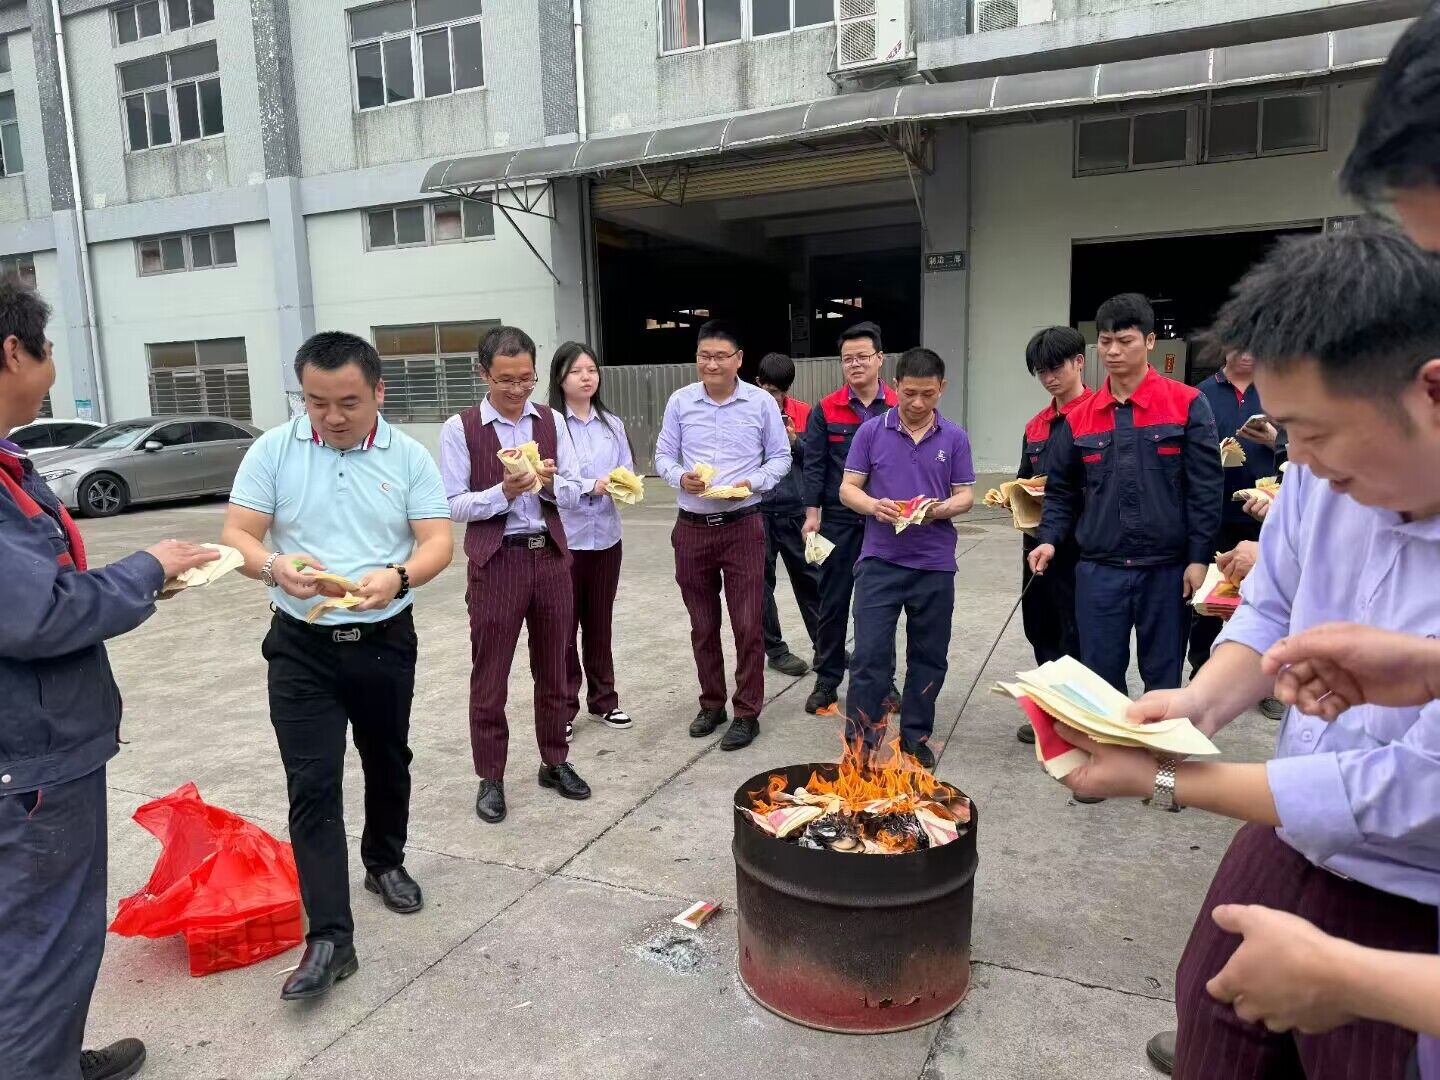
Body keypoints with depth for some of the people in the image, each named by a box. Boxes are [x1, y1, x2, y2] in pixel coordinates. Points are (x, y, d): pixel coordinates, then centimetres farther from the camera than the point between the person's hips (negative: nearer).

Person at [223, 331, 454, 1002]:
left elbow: (438, 543, -8)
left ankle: (384, 863, 44)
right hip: (302, 646, -1)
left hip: (386, 642, 2)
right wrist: (275, 566, -30)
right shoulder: (273, 451, -4)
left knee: (388, 765, 19)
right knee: (312, 788, -4)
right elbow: (236, 537, -7)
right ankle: (329, 938, 2)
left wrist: (397, 578, -30)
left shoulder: (409, 457, -3)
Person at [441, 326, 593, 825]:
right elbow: (454, 505, -8)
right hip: (496, 561, -3)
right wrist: (504, 491, -22)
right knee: (490, 675, 6)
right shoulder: (460, 429, -5)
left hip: (551, 557, 3)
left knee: (553, 668, 14)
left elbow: (574, 494, 4)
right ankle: (490, 778, 21)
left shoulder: (551, 421, 5)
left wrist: (549, 483, -17)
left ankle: (555, 761, 31)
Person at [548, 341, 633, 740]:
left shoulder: (612, 423, 9)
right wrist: (592, 486, -22)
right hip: (563, 539, -5)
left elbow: (627, 473, 7)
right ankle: (563, 709, 16)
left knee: (600, 624, 16)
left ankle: (604, 700, 29)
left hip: (606, 537, 5)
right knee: (564, 627, 4)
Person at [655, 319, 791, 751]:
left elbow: (780, 457, 3)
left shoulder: (762, 403, -4)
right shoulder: (679, 402, 1)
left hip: (742, 526, -2)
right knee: (703, 625, 13)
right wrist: (681, 477, -15)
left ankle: (747, 713, 14)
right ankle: (711, 703, 28)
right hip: (692, 528, 2)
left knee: (748, 624, 0)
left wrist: (753, 483, -16)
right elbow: (663, 456, 6)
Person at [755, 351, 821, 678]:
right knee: (762, 582, 7)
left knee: (809, 578, 10)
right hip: (756, 511, -2)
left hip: (795, 510, 2)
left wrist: (796, 441, -12)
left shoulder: (803, 413, 4)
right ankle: (775, 649, 20)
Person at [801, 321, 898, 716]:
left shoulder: (899, 408, 1)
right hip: (838, 520, 0)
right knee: (833, 602, 7)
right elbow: (814, 464, -2)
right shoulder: (825, 410, 0)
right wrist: (812, 514, -9)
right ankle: (826, 681, 18)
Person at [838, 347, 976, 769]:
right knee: (870, 655, -3)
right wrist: (873, 506, -20)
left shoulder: (955, 438, 2)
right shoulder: (871, 431, 0)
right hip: (880, 560, -2)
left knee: (928, 658, 11)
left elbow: (966, 495, 4)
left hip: (935, 564, 2)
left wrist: (942, 508, -18)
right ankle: (859, 743, 7)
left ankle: (916, 739, 25)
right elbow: (847, 489, 1)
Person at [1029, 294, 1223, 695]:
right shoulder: (1080, 417, 7)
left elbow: (1205, 488, -5)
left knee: (1163, 680, 10)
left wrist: (1199, 558, -9)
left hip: (1167, 568, -2)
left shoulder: (1187, 404, -3)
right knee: (1099, 677, 8)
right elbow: (1062, 490, 13)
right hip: (1098, 570, 3)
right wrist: (1050, 539, -2)